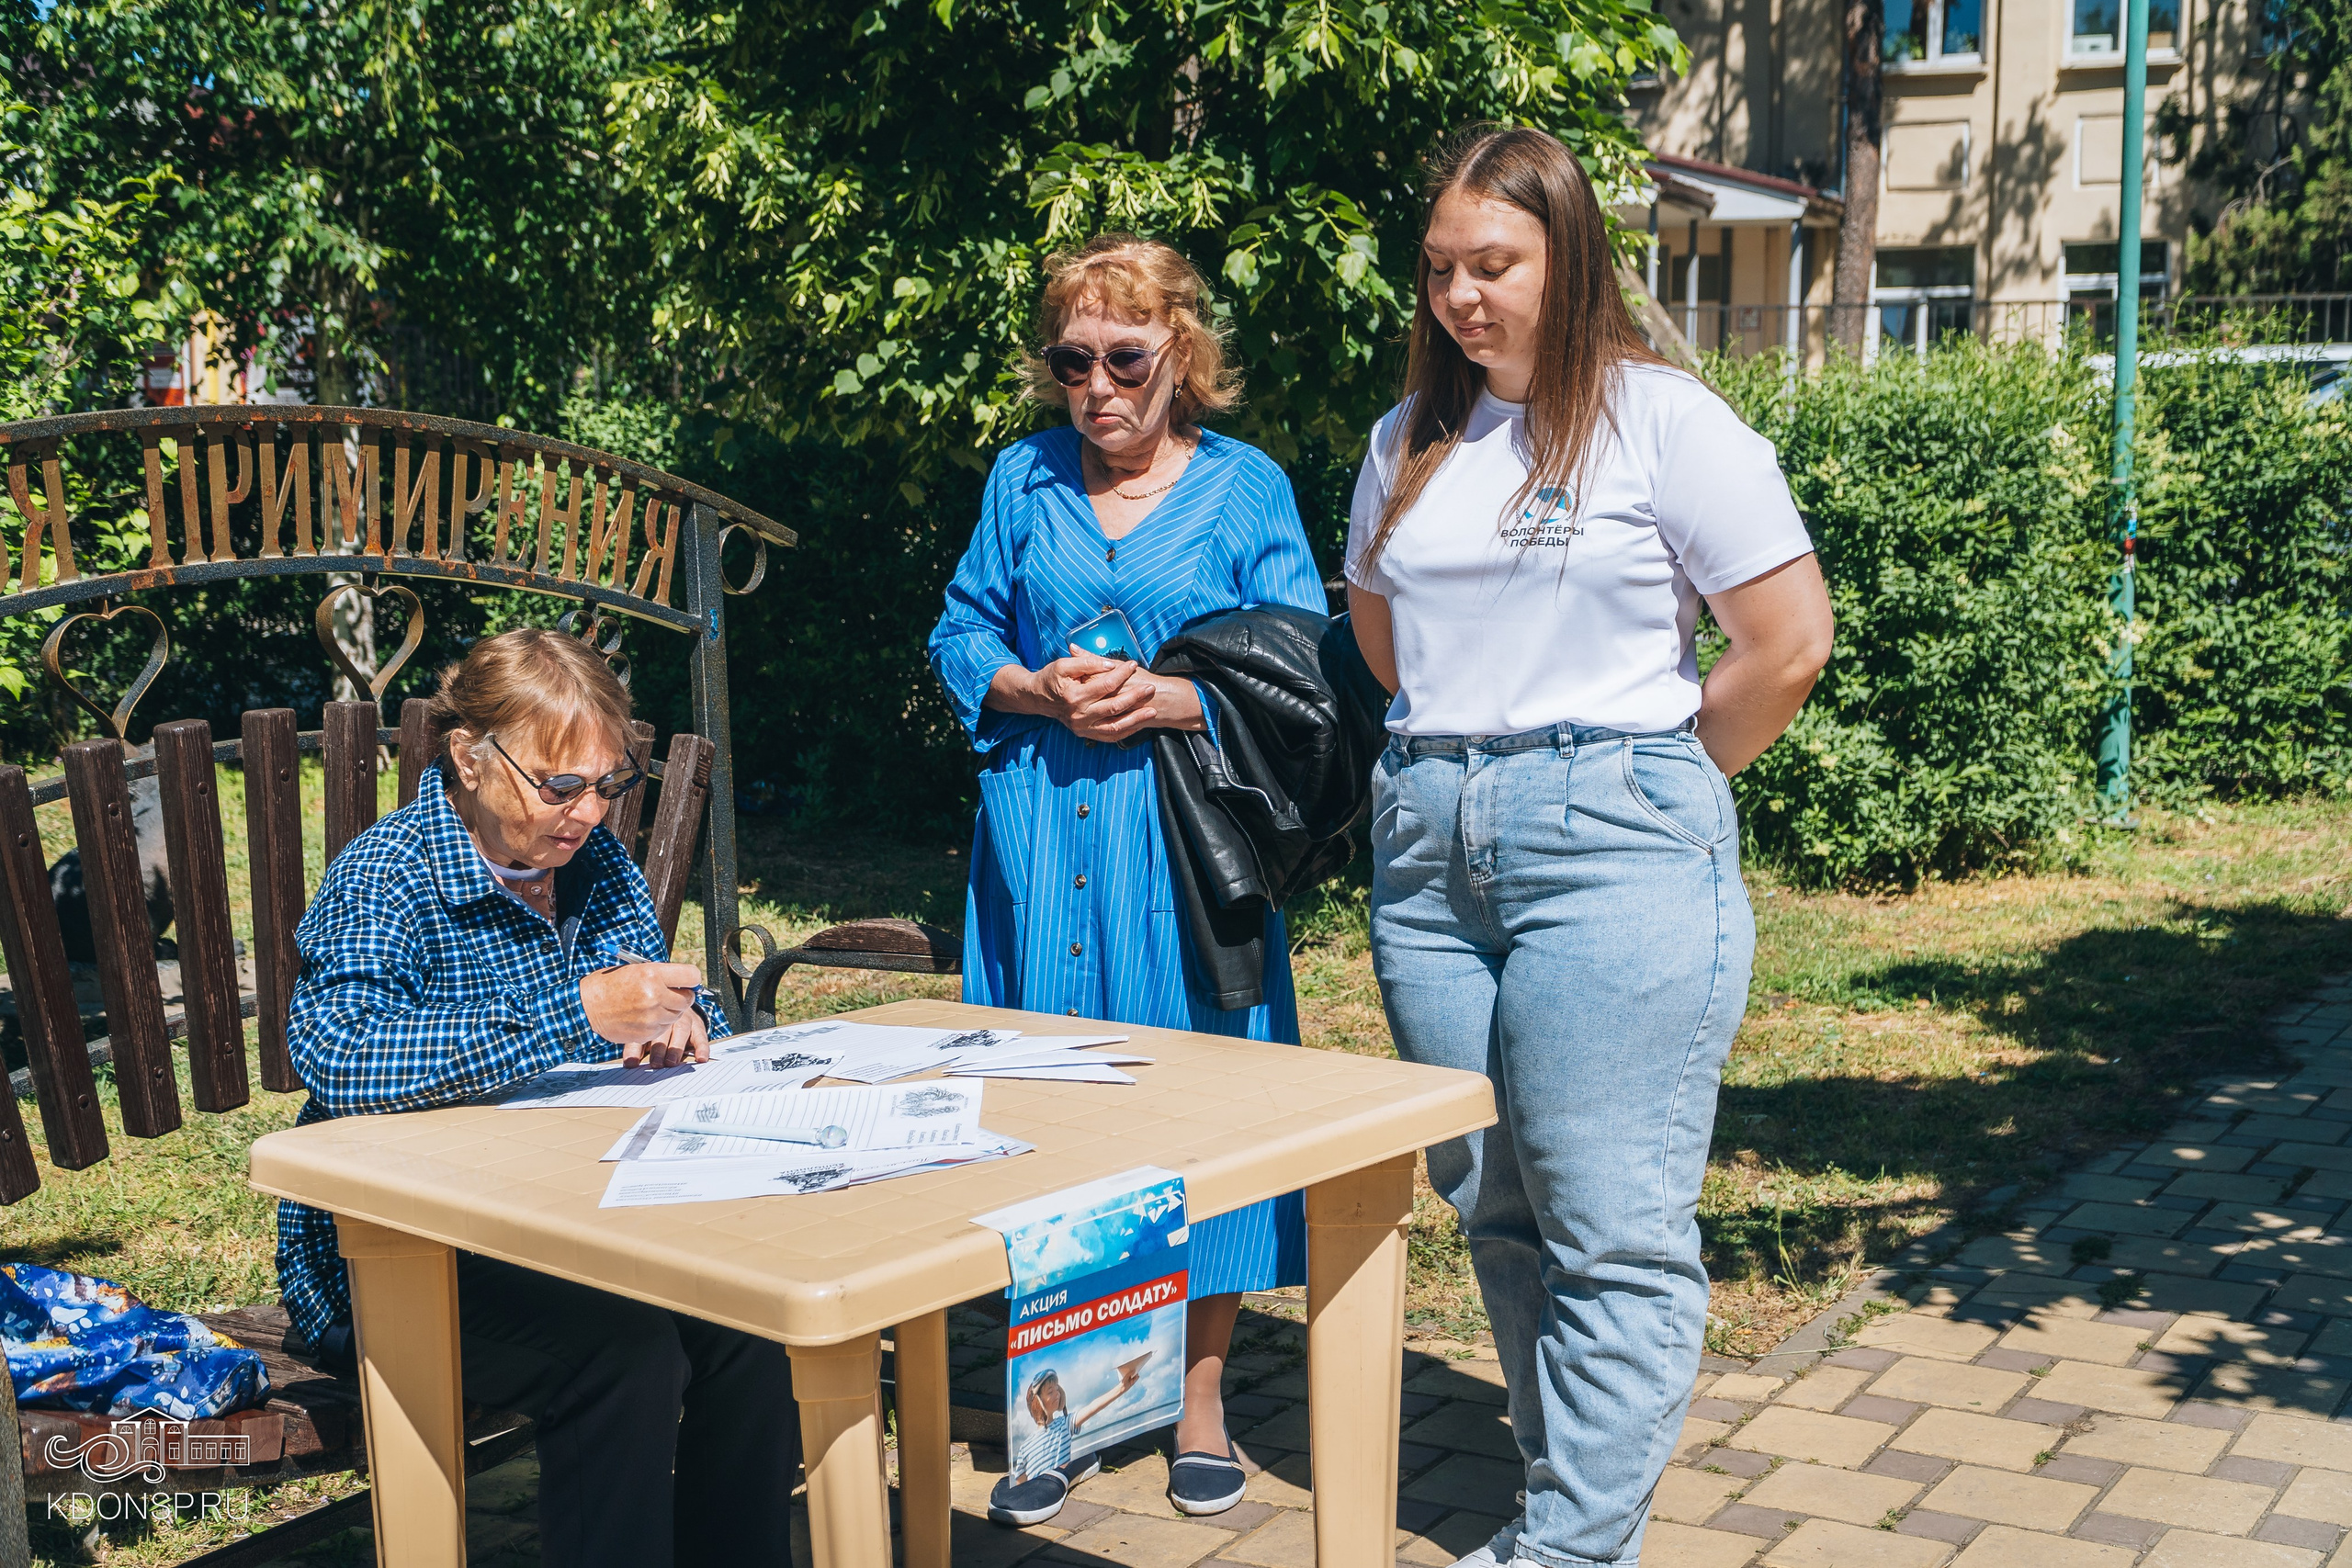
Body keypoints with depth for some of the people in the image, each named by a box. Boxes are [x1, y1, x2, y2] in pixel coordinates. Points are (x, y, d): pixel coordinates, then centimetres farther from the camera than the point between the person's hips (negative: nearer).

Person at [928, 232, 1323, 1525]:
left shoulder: (1246, 487, 4)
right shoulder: (1022, 480, 11)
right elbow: (960, 641, 11)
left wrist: (1171, 700, -16)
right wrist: (1040, 692, -9)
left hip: (1191, 842, -2)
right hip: (1042, 832, 2)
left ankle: (1199, 1402, 16)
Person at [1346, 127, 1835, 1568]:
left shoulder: (1663, 419, -5)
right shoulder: (1412, 437, 13)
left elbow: (1790, 641, -7)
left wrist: (1657, 784, 2)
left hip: (1612, 851, -6)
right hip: (1430, 850, 7)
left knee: (1611, 1228, -4)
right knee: (1497, 1209, 12)